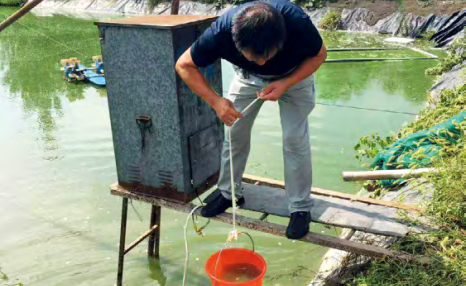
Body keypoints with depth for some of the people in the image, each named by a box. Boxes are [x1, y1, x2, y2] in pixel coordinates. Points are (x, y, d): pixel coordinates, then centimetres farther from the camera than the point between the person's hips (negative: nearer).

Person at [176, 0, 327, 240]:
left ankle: (301, 208, 6)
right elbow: (184, 65, -22)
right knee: (235, 132, 2)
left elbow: (319, 55, -18)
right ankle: (229, 193, 24)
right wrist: (215, 101, -35)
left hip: (293, 75, -1)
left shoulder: (297, 22, -40)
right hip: (248, 77, 2)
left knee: (295, 139, -10)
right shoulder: (221, 31, -37)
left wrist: (286, 84, -33)